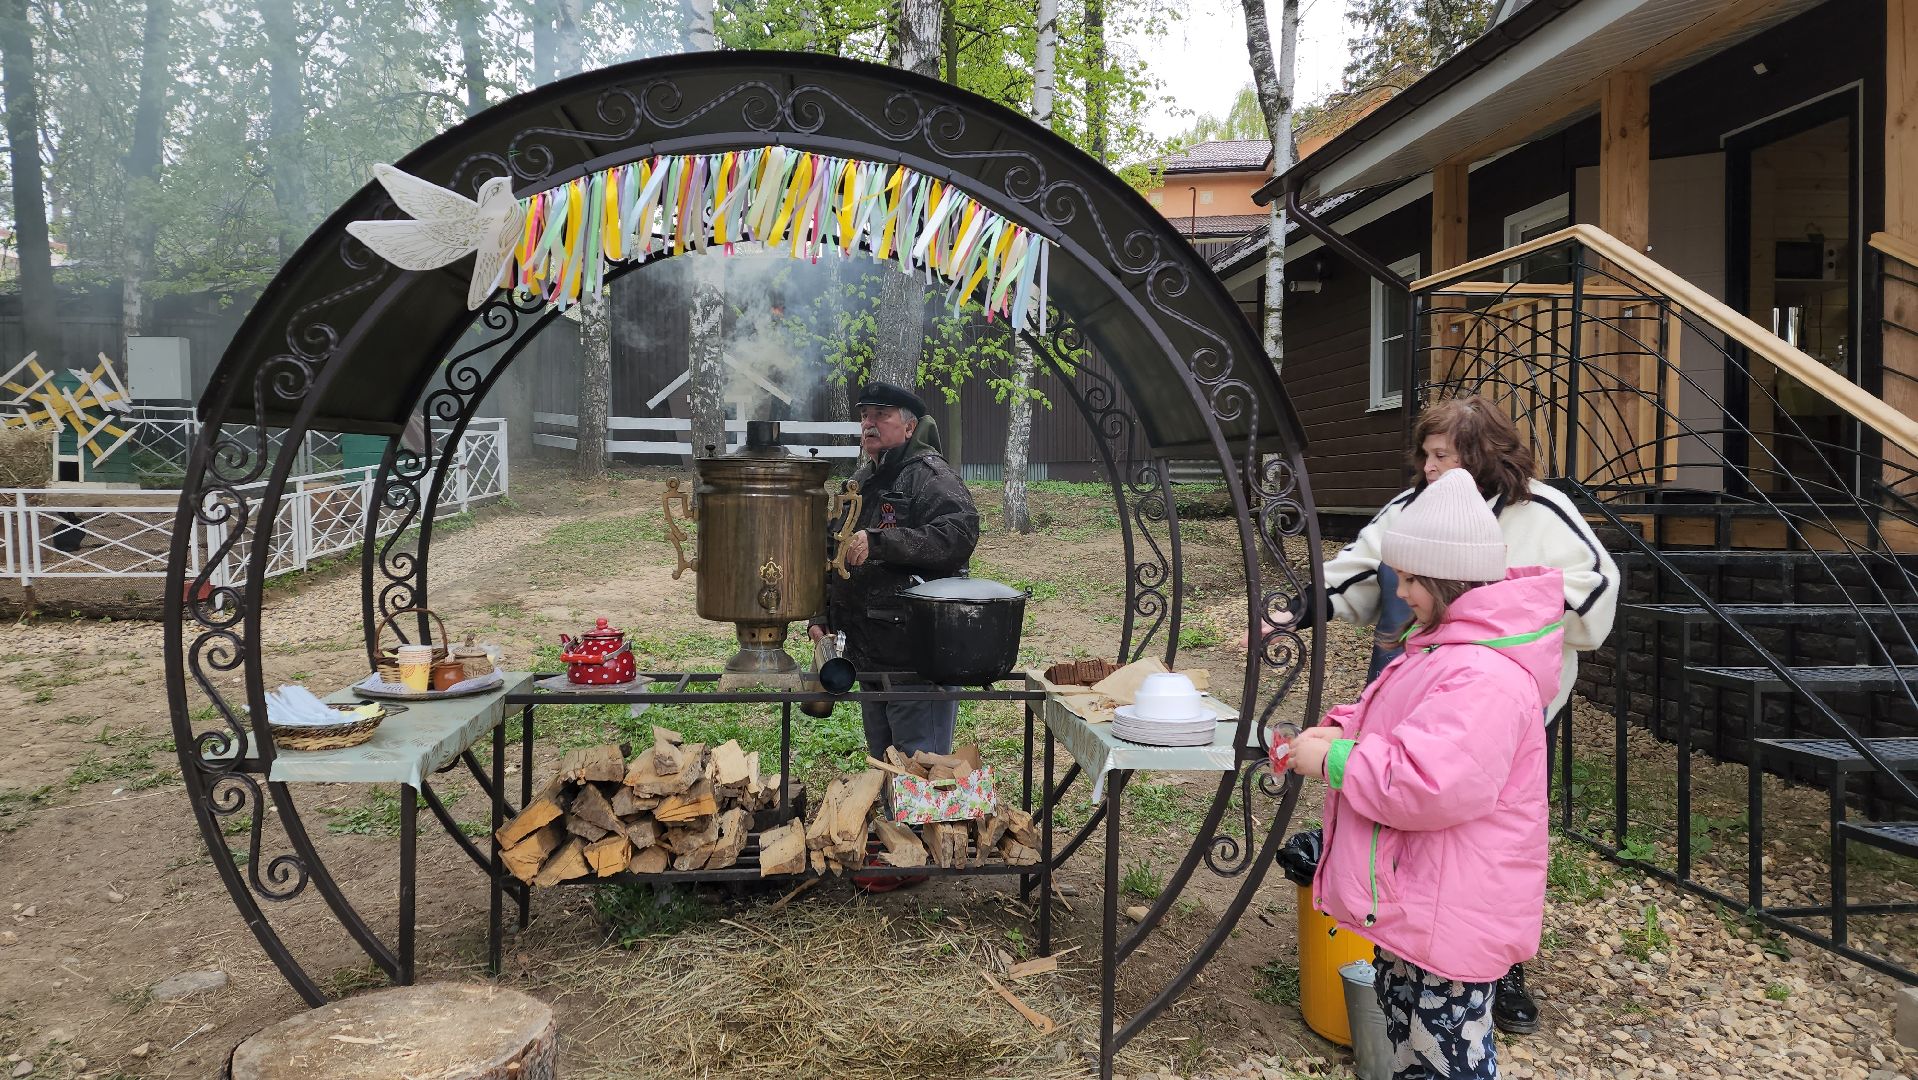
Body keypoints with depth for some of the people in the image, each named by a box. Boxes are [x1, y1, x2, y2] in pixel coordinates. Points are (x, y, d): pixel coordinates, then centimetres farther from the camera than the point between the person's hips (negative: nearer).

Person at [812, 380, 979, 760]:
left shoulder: (929, 475, -10)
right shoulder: (861, 481, 18)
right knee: (882, 763, 20)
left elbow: (959, 534, -27)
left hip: (917, 657, -9)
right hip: (868, 654, 9)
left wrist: (879, 542, -29)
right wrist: (821, 615, 18)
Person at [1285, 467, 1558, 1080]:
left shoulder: (1486, 678, -28)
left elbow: (1431, 784, -35)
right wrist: (1341, 730, 1)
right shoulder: (1441, 646, 8)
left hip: (1450, 916, -11)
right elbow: (1390, 722, 22)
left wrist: (1333, 762, -23)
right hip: (1409, 900, 11)